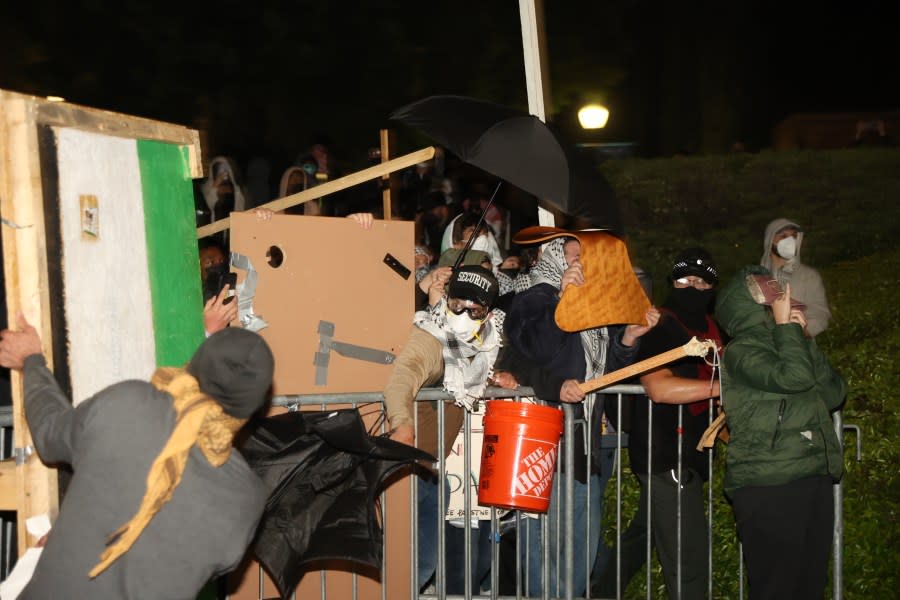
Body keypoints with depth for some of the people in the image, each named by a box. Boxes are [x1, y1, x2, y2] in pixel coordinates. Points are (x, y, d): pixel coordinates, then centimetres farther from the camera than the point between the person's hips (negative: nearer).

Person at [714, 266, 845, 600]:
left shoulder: (786, 343, 19)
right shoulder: (741, 350, -5)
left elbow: (834, 394, 11)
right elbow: (794, 377, -21)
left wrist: (804, 338, 6)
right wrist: (786, 326, -8)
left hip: (816, 481, 8)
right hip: (768, 488, -8)